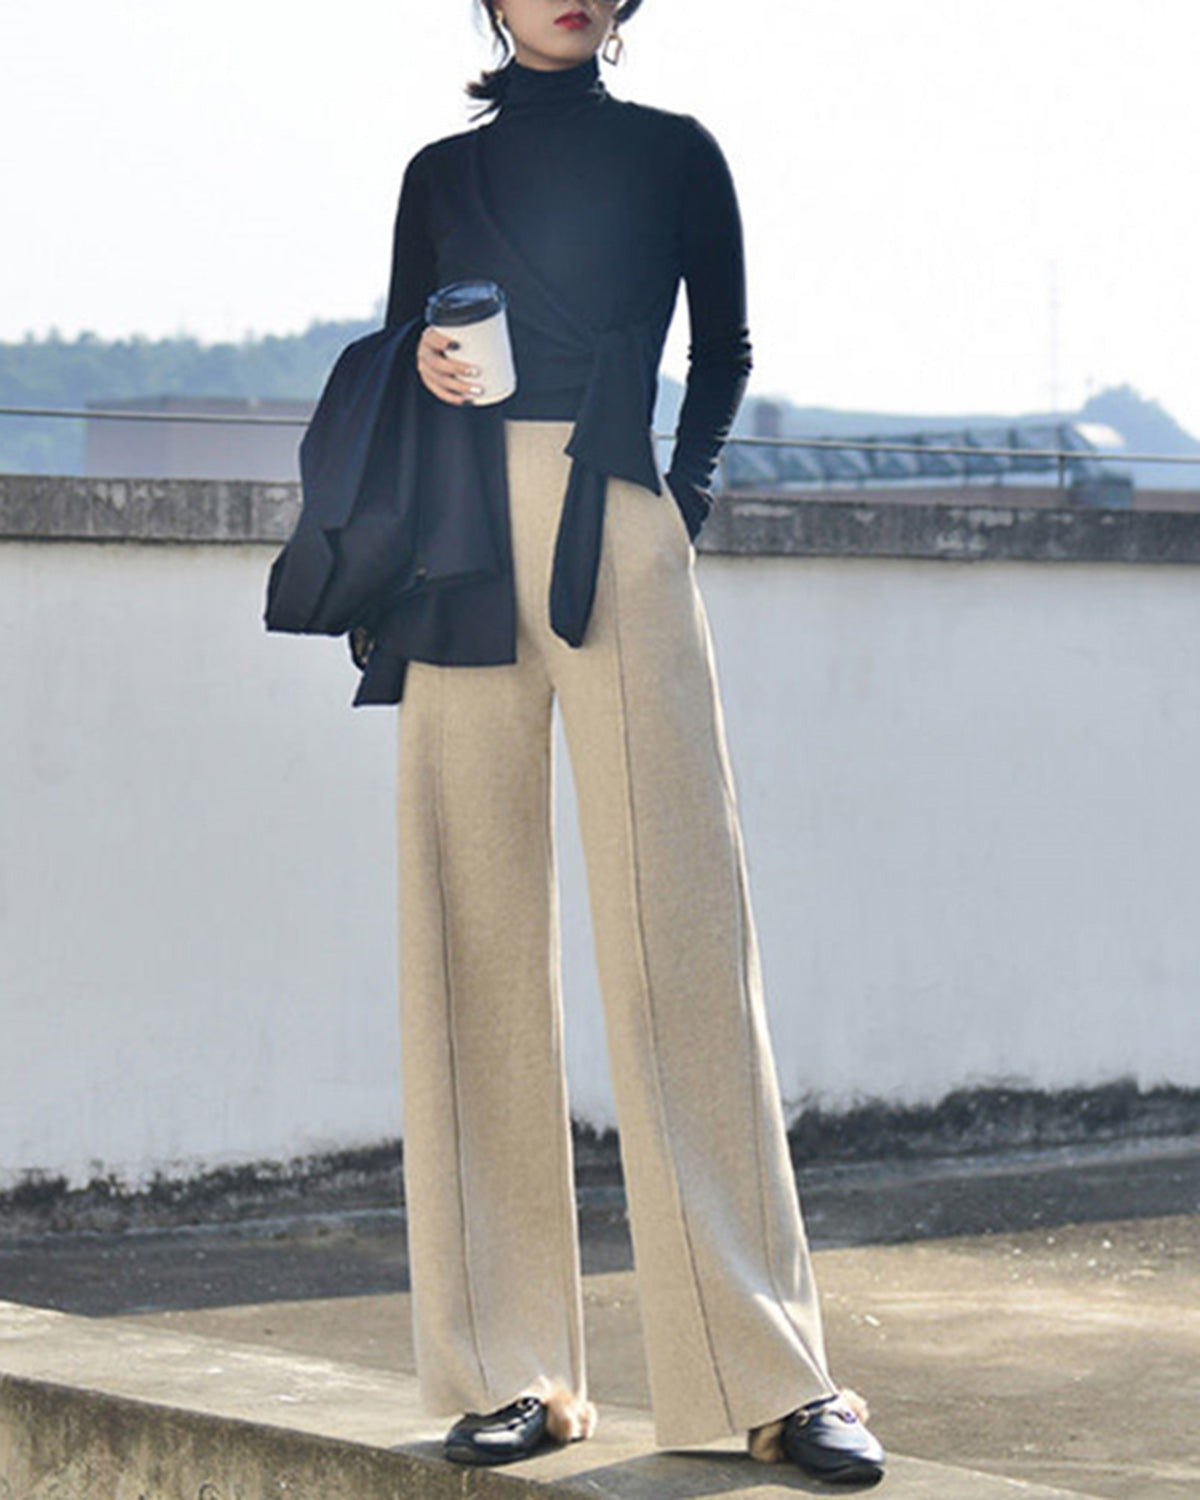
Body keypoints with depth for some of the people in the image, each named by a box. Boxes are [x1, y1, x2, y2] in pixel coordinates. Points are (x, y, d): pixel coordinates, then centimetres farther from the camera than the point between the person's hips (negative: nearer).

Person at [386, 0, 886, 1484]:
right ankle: (510, 1368, 0)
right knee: (476, 931, -3)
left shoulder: (672, 152, 13)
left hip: (622, 543, -2)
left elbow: (722, 348, 18)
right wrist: (423, 373, -2)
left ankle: (767, 1372, -9)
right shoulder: (440, 171, 17)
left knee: (678, 928, -10)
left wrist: (683, 494, 4)